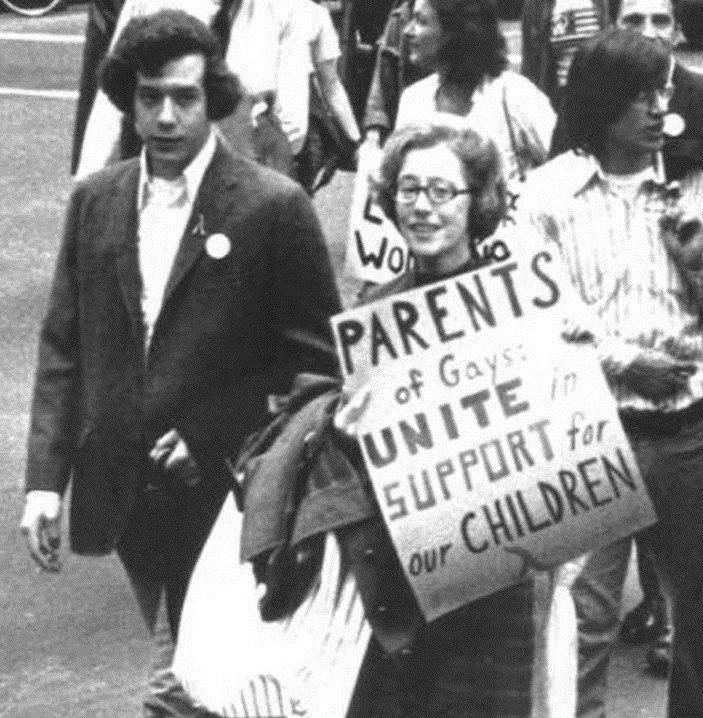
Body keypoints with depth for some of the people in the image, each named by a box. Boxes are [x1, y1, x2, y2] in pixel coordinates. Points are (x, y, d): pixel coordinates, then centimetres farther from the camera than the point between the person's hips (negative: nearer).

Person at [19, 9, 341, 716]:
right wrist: (45, 477, 0)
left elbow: (316, 357, -6)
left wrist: (211, 433, -13)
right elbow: (63, 346, 8)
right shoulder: (94, 202, 6)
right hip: (125, 490, 4)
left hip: (227, 491, -4)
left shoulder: (274, 206, -8)